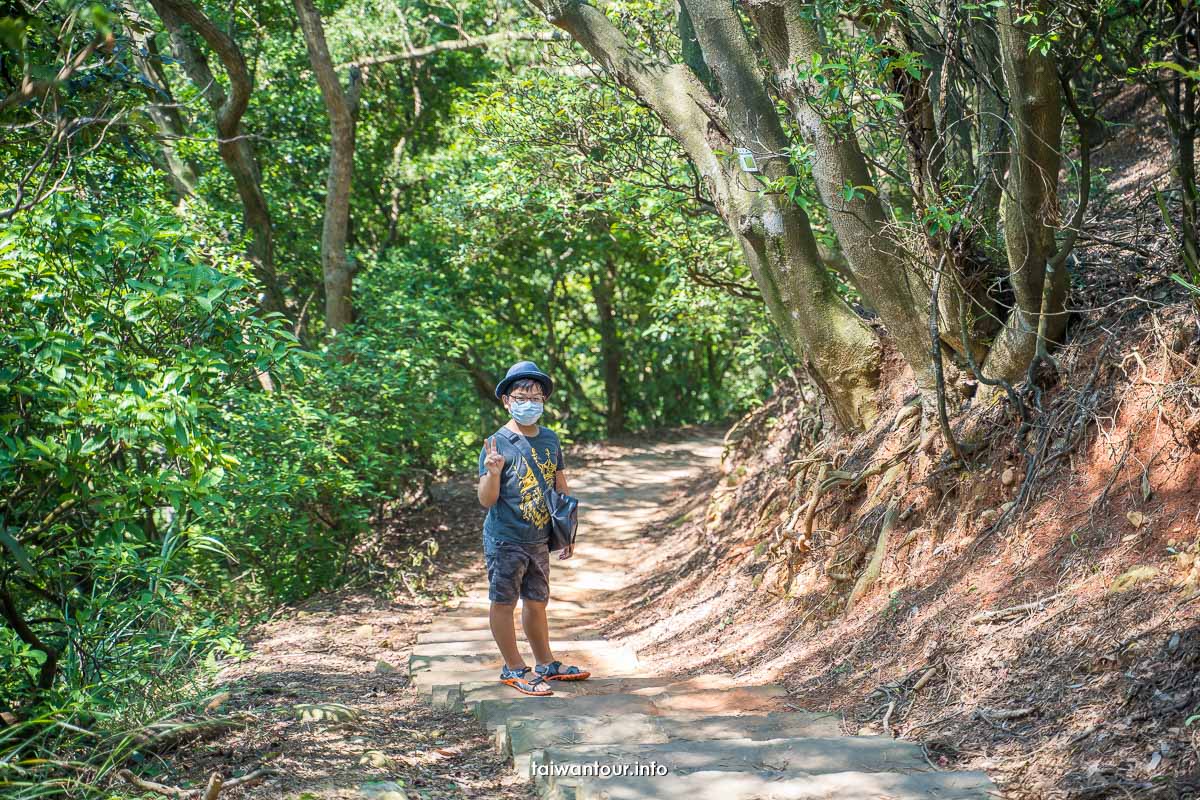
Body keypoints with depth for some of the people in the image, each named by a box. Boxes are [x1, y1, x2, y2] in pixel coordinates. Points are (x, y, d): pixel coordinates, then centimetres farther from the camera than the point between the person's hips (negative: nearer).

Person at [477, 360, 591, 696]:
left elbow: (560, 486, 15)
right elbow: (486, 500, -15)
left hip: (539, 540, 6)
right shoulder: (497, 444, -14)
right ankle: (514, 669, 15)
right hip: (504, 541, -6)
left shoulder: (550, 440, 4)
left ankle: (546, 664, 29)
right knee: (503, 602, 4)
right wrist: (492, 473, -34)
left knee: (536, 603, 17)